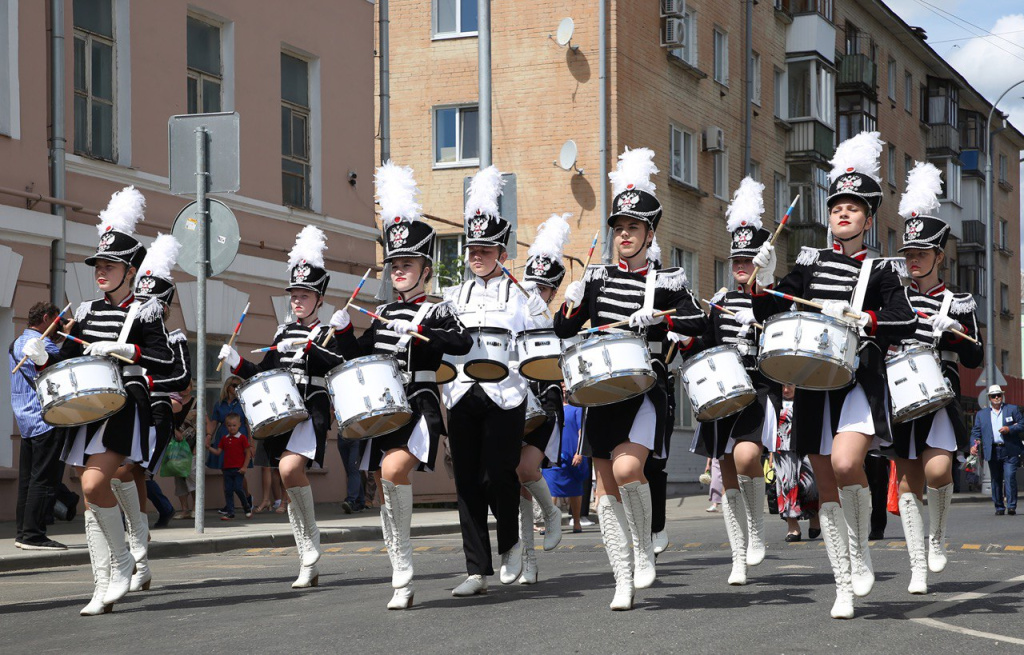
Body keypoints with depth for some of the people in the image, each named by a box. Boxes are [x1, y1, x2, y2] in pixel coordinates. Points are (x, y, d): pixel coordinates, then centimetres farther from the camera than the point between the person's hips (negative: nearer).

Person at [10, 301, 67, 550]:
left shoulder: (17, 344, 18)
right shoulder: (42, 344, -13)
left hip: (25, 421, 10)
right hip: (45, 420, -10)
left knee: (28, 478, 11)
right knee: (44, 478, -8)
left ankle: (23, 532, 14)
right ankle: (33, 535, -9)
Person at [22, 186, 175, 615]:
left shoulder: (143, 313, -2)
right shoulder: (87, 312, 15)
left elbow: (165, 362, -11)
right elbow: (68, 360, 17)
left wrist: (122, 349, -21)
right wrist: (43, 359, -3)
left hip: (124, 410, -6)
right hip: (86, 412, 7)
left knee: (94, 484, -21)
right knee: (92, 496, 4)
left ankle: (122, 562, 0)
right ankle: (102, 588, 7)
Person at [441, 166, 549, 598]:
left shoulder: (520, 294, 6)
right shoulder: (454, 297, 16)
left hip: (504, 395, -4)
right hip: (462, 395, 4)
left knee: (498, 476, -9)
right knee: (467, 480, 1)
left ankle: (510, 543, 20)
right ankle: (478, 570, 5)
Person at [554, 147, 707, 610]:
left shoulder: (666, 282, 1)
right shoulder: (598, 277, 11)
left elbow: (700, 324, -9)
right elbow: (564, 331, 11)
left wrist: (659, 317, -22)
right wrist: (572, 304, -8)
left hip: (645, 390, -4)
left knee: (626, 467, -25)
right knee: (607, 487, 3)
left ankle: (645, 551, 0)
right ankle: (624, 582, 10)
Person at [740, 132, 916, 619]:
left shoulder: (881, 271, 5)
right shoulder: (810, 263, 14)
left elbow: (904, 322, -7)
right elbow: (769, 309, 15)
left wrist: (855, 316, -20)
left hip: (860, 382, -4)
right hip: (814, 383, 4)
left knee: (846, 463, -26)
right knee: (826, 488, 4)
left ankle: (861, 548, 0)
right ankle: (844, 589, 11)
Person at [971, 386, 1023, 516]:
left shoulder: (1013, 409, 12)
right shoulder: (981, 414, 15)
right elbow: (976, 432, 11)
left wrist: (1009, 429, -10)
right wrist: (974, 445, -8)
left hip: (1010, 451, -2)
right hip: (993, 452, 2)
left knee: (1010, 477, -13)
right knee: (996, 480, 4)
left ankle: (1011, 506, -12)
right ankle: (999, 507, 11)